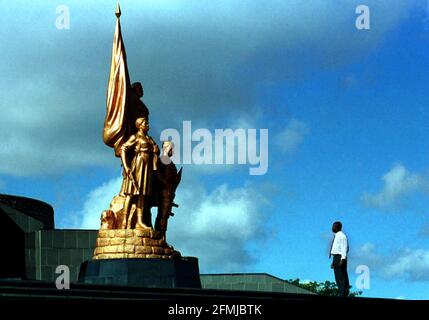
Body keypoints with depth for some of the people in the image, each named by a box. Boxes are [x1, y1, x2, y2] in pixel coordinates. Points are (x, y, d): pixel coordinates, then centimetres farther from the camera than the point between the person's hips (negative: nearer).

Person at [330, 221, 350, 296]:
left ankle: (343, 294, -11)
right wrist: (333, 262, 21)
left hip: (340, 257, -10)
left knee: (341, 277, -10)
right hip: (335, 257, 10)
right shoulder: (336, 236, 19)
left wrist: (342, 259, -24)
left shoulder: (342, 236, -10)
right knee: (338, 278, 10)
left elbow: (344, 248, -16)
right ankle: (340, 293, 12)